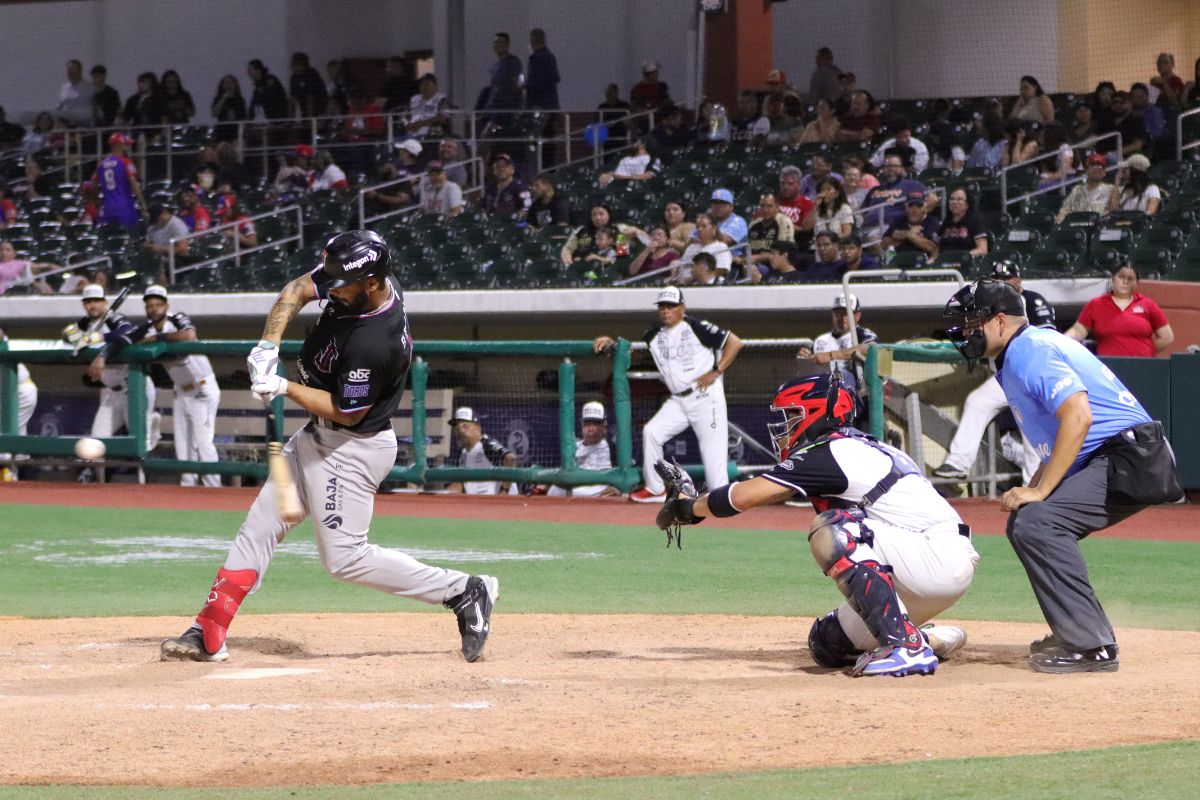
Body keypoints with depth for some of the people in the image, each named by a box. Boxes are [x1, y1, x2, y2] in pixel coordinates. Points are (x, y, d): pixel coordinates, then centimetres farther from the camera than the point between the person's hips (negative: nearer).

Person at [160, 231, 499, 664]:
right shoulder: (355, 282, -9)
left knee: (345, 557, -8)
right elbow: (297, 290, 5)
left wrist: (284, 388, -19)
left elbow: (347, 412, -23)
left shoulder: (374, 343, -33)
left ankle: (465, 591, -1)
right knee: (258, 528, 10)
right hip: (317, 436, 10)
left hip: (352, 447, -10)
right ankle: (208, 636, 15)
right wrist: (269, 345, -9)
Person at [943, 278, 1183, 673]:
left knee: (1036, 522, -24)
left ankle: (1091, 647, -24)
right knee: (1025, 522, 19)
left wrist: (1039, 492, -24)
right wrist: (1030, 490, 10)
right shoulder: (1013, 360, 20)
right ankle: (1077, 632, 23)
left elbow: (1078, 416, -25)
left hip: (1129, 458, -11)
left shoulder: (1031, 351, -12)